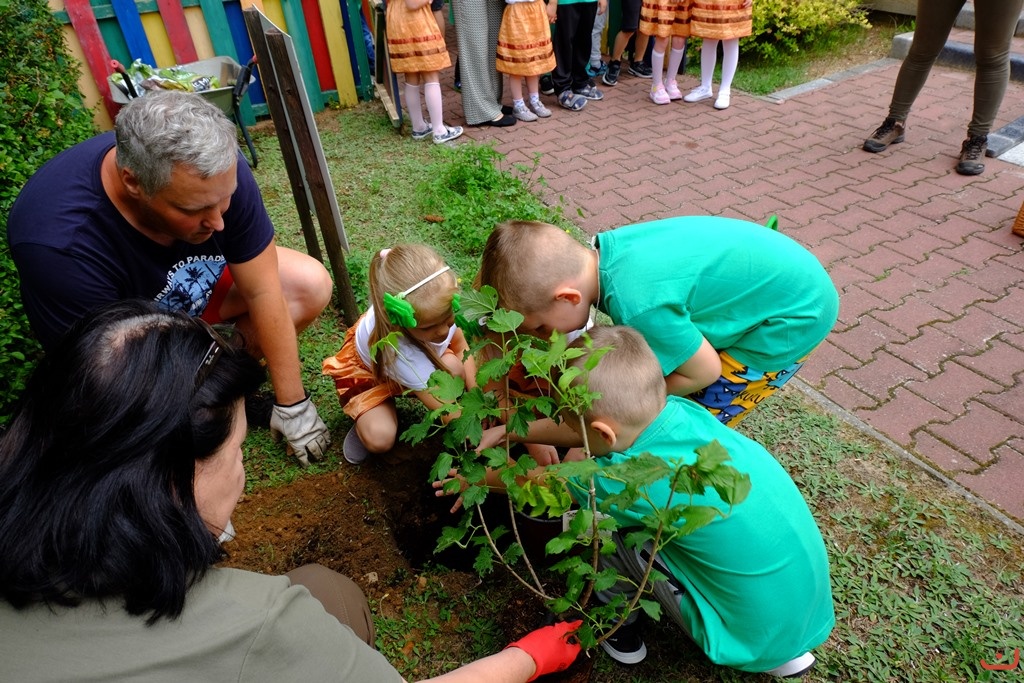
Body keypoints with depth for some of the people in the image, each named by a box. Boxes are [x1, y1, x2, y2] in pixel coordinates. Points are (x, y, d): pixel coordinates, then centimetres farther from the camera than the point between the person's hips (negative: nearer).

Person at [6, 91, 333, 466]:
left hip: (200, 286, 4)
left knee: (311, 286, -15)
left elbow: (262, 292, -22)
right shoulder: (59, 246, -39)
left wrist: (292, 403, -17)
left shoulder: (218, 170, -30)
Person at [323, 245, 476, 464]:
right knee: (380, 438, -27)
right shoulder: (398, 348, -45)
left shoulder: (439, 304, -33)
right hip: (368, 372, -5)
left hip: (418, 358, 5)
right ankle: (364, 420, 7)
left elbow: (462, 347, -12)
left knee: (454, 368, -27)